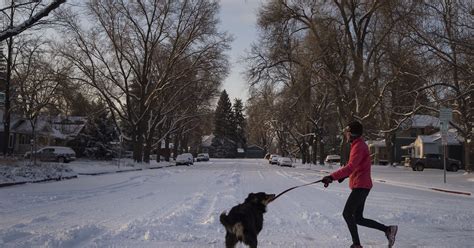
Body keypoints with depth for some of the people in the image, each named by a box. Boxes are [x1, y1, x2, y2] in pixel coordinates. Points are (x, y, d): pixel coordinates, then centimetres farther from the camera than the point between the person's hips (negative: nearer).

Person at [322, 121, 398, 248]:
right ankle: (388, 229, 15)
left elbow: (350, 167, -30)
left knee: (347, 214, -5)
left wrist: (332, 177, -36)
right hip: (361, 186, 10)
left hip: (360, 186, -10)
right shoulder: (358, 144, 16)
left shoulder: (359, 146, -16)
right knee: (358, 218, 12)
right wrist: (344, 175, 11)